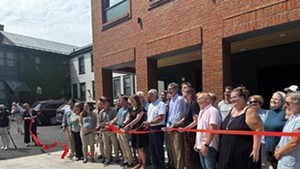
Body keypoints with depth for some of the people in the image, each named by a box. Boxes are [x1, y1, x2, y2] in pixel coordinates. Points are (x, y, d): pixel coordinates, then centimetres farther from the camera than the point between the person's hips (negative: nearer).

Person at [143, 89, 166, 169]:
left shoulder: (161, 104, -10)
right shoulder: (150, 105, 16)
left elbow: (161, 118, -19)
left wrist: (149, 122, -20)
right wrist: (146, 124, 2)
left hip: (157, 129, -8)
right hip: (150, 129, 8)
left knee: (159, 149, 0)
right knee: (152, 149, 14)